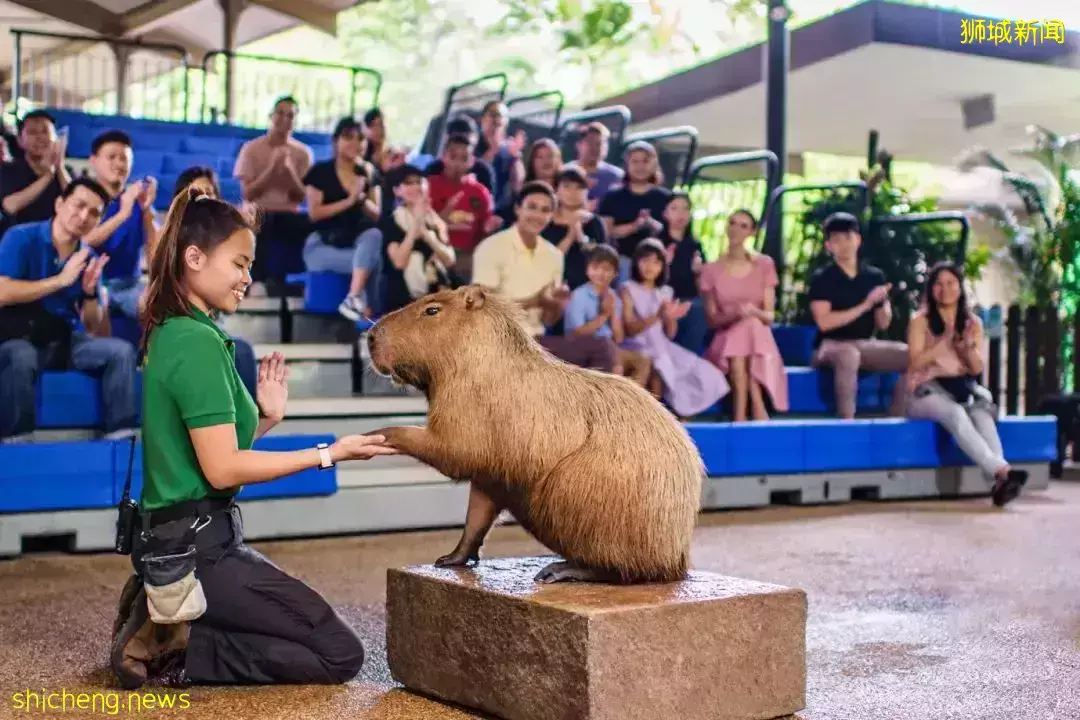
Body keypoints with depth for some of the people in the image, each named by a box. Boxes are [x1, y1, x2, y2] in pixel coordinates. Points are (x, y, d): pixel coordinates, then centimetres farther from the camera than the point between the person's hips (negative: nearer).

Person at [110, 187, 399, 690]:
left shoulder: (170, 334, 11)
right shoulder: (199, 342, -19)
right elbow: (222, 469, -20)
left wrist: (265, 418, 6)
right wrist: (330, 454, -14)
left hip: (178, 541, 10)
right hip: (196, 550, -10)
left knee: (314, 631, 25)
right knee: (340, 654, -3)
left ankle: (164, 622, 12)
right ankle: (172, 651, -7)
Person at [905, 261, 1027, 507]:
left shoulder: (973, 322, 12)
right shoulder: (920, 321, 2)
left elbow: (977, 369, 7)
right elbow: (915, 363, -8)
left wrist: (969, 346, -13)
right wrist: (945, 340, -16)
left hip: (963, 389, 3)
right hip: (927, 391, -3)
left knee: (982, 413, -33)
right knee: (955, 414, -37)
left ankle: (999, 481, -51)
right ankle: (1001, 471, -51)